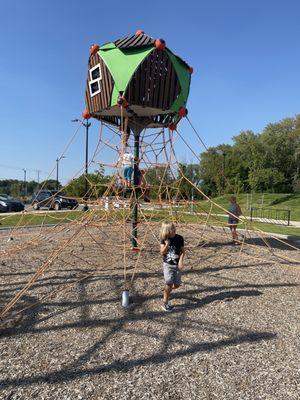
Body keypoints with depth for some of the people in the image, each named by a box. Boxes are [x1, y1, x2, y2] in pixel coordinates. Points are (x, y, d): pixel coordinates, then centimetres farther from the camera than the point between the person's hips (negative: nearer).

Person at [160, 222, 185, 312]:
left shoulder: (179, 238, -7)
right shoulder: (164, 239, -8)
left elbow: (182, 251, -1)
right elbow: (162, 253, -10)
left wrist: (181, 261, -14)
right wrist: (167, 244, -25)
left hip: (177, 264, 2)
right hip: (168, 264, -2)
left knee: (177, 284, 6)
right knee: (169, 283, -10)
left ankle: (166, 291, 38)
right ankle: (165, 303, 5)